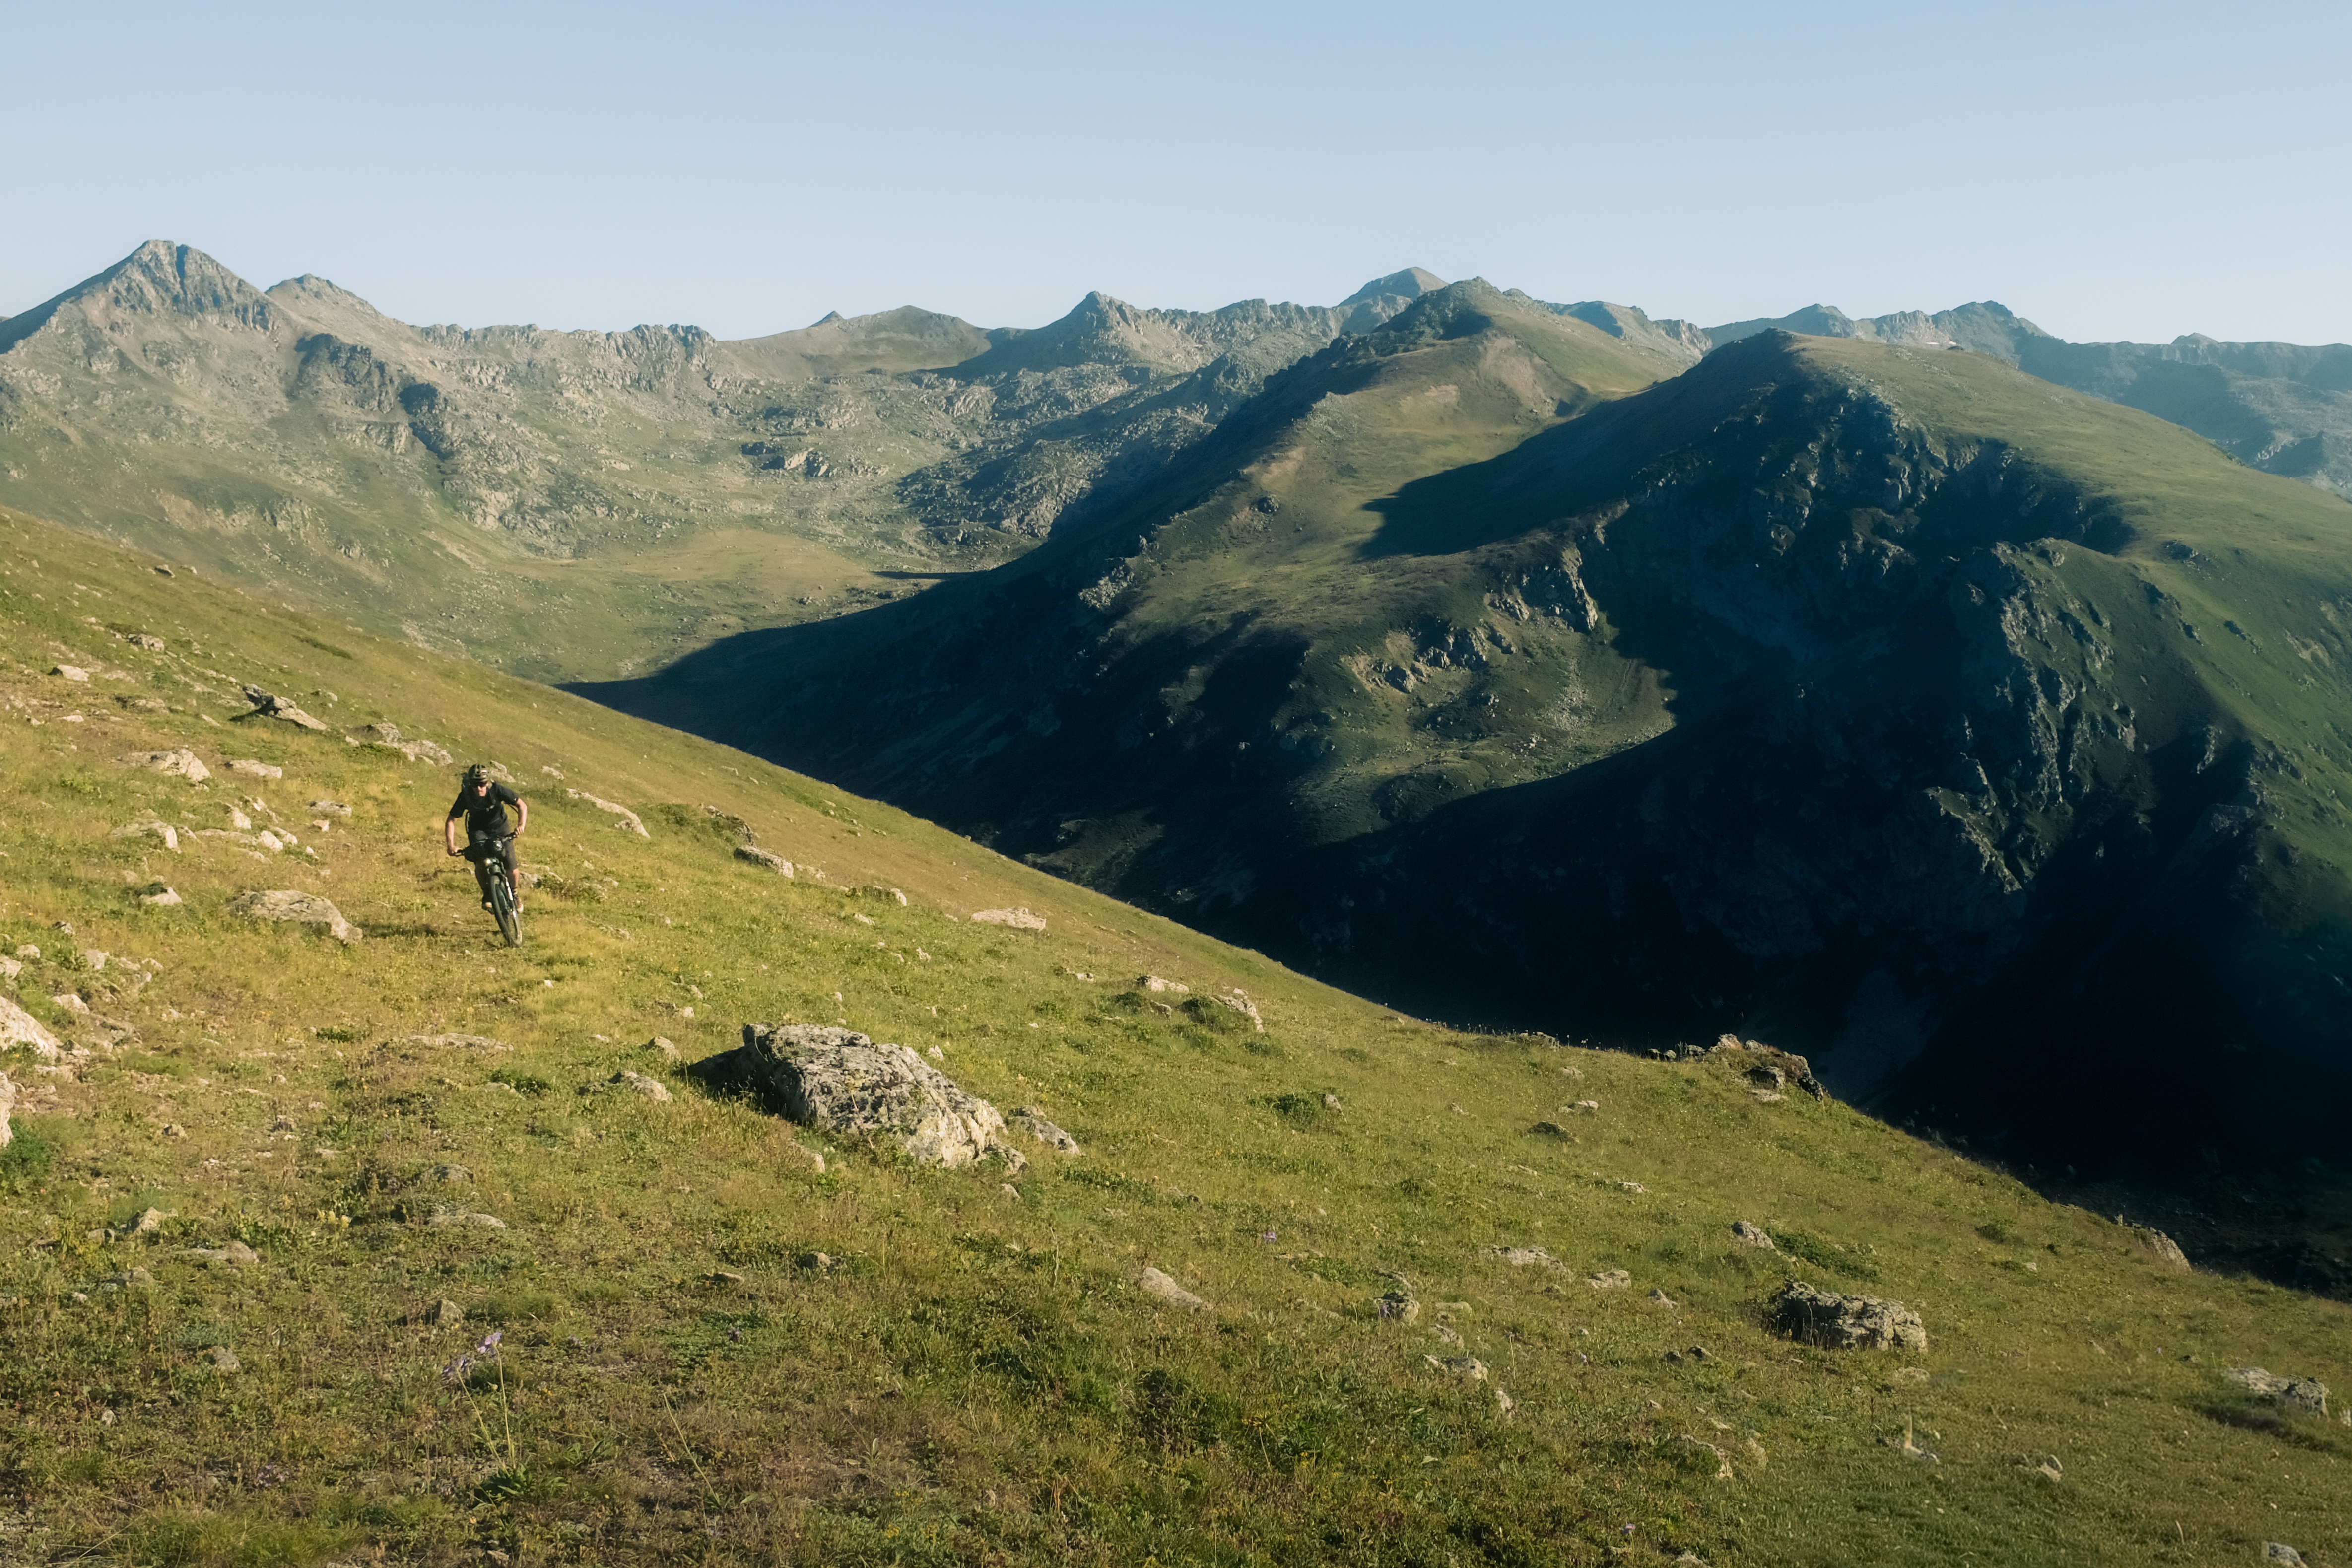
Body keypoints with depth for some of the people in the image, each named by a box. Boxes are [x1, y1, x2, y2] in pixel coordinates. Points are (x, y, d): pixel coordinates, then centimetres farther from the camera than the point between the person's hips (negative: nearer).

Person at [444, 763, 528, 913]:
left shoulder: (497, 790, -26)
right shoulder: (465, 796, -23)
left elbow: (522, 805, -21)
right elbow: (451, 821, -16)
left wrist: (521, 825, -38)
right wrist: (451, 845, -29)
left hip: (500, 829, 0)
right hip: (478, 831, 0)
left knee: (511, 867, -15)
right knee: (480, 863, -27)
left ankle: (515, 893, 16)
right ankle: (487, 893, 0)